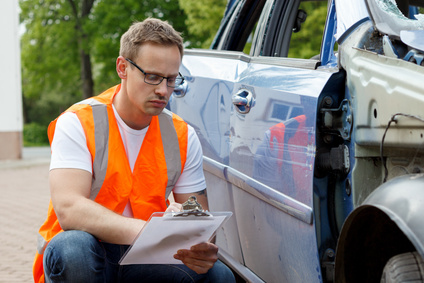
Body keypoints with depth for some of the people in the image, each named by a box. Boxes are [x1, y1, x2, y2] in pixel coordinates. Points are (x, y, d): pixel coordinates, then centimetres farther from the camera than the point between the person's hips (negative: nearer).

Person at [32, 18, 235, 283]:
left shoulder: (183, 136, 2)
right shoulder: (78, 124, -11)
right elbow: (68, 208, -25)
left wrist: (202, 250, -25)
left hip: (145, 261, 3)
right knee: (71, 249, -37)